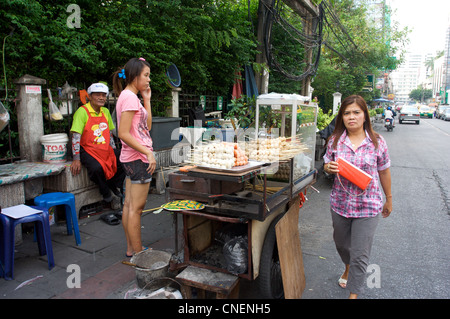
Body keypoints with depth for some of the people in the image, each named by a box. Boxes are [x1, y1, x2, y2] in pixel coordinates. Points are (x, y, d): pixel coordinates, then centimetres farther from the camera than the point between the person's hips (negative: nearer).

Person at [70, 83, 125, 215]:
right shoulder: (82, 111, -8)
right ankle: (108, 195, -9)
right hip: (88, 150, -6)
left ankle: (115, 187, 2)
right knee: (97, 168, -34)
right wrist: (76, 159, -19)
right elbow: (76, 136, -13)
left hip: (106, 149, 6)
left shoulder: (105, 111, 12)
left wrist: (115, 152, 11)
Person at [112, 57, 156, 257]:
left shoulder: (129, 96, 15)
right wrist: (148, 152, -21)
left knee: (129, 205, 14)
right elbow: (123, 134, -21)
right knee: (136, 207, -2)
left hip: (132, 158, 10)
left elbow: (147, 127, 15)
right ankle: (138, 254, 9)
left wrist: (147, 100, 12)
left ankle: (131, 249, 26)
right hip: (138, 158, -10)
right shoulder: (129, 97, -15)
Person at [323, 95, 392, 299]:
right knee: (341, 243, 22)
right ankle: (348, 267, 55)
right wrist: (329, 168, -15)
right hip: (340, 203, 3)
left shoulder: (377, 142, -6)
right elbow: (326, 165, 9)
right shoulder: (335, 141, -2)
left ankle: (354, 293, 22)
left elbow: (384, 172, 4)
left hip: (368, 205, -2)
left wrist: (389, 199, 11)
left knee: (360, 253, 2)